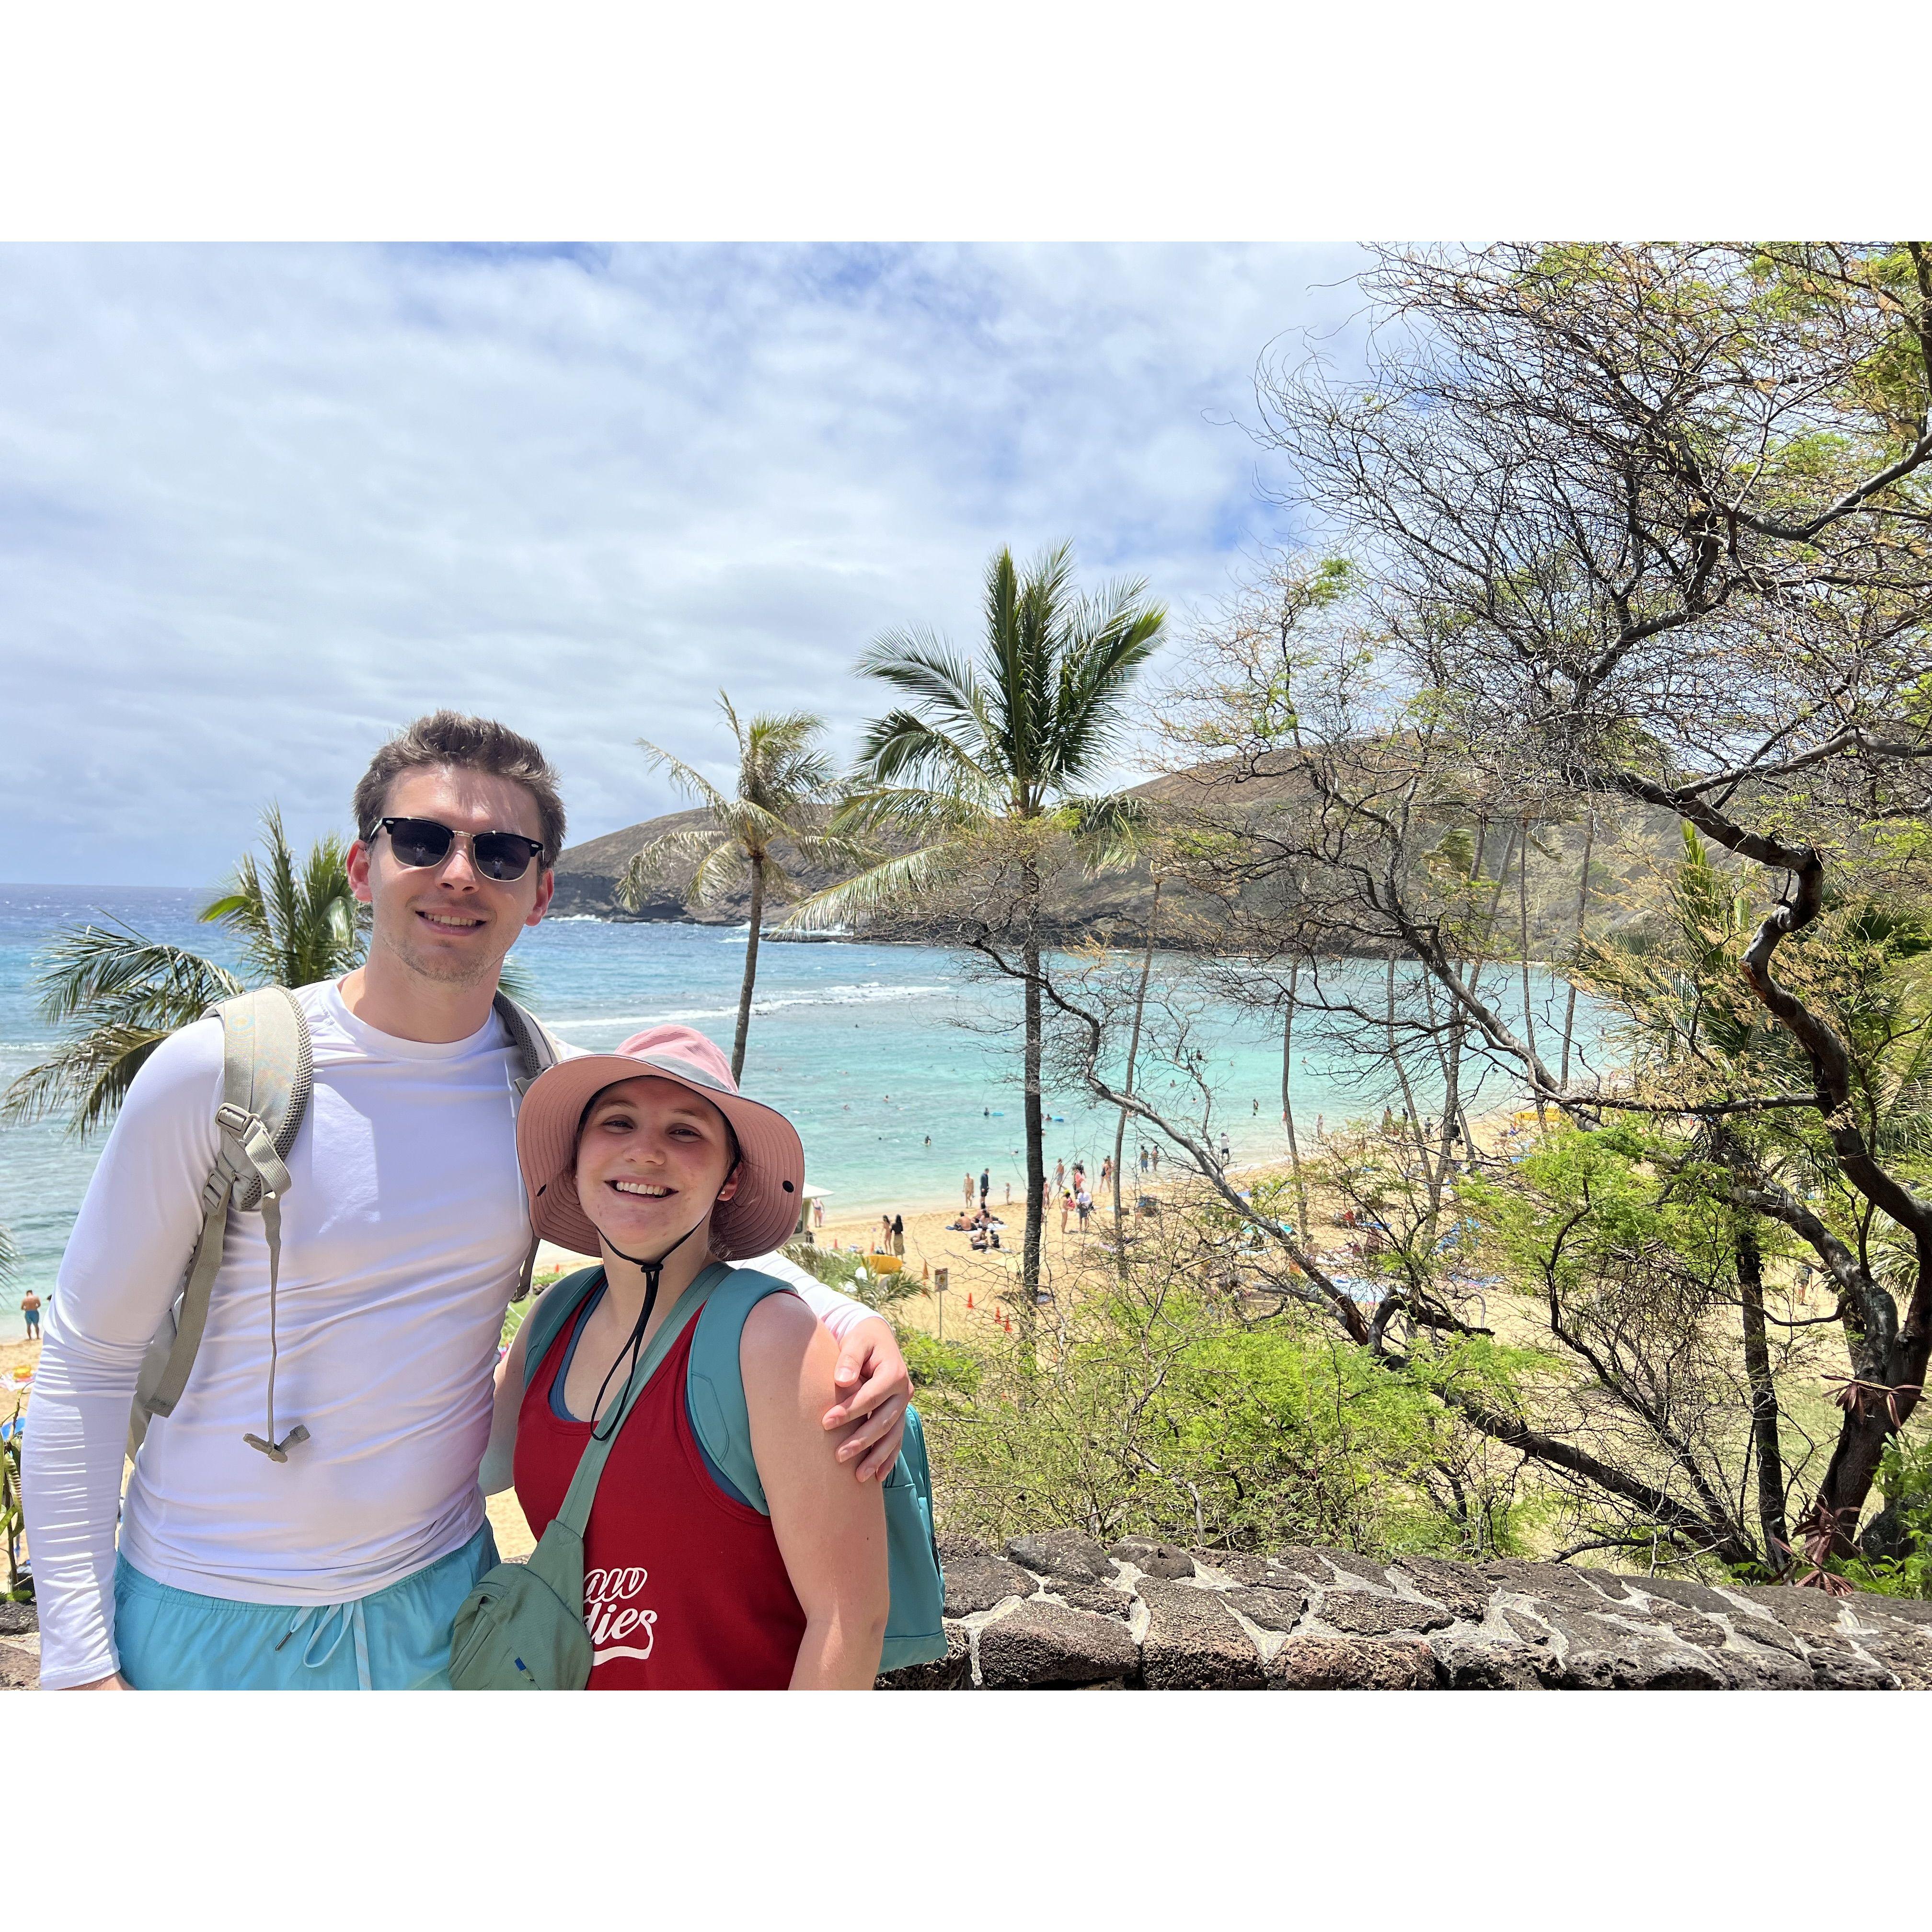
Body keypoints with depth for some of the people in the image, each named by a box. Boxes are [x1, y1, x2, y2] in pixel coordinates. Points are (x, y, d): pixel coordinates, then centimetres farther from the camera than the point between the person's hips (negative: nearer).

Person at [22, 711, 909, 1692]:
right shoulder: (216, 1074, -16)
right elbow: (88, 1360, -8)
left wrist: (849, 1320, -18)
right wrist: (79, 1657, -8)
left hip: (442, 1585, 3)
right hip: (208, 1611, -2)